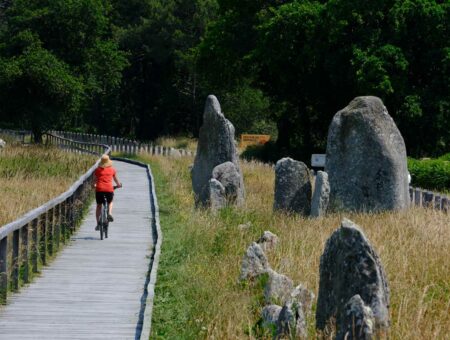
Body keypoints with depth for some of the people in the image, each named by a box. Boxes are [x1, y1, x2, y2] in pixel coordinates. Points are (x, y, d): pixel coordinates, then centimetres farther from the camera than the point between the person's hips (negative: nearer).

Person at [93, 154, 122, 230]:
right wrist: (118, 185, 45)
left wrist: (94, 185, 43)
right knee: (110, 202, 29)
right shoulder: (112, 170, 10)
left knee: (99, 205, 17)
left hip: (99, 189, 0)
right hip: (109, 189, 0)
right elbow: (116, 179, 24)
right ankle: (110, 213, 1)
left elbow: (95, 180, 21)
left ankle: (98, 224, 14)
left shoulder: (97, 170, 10)